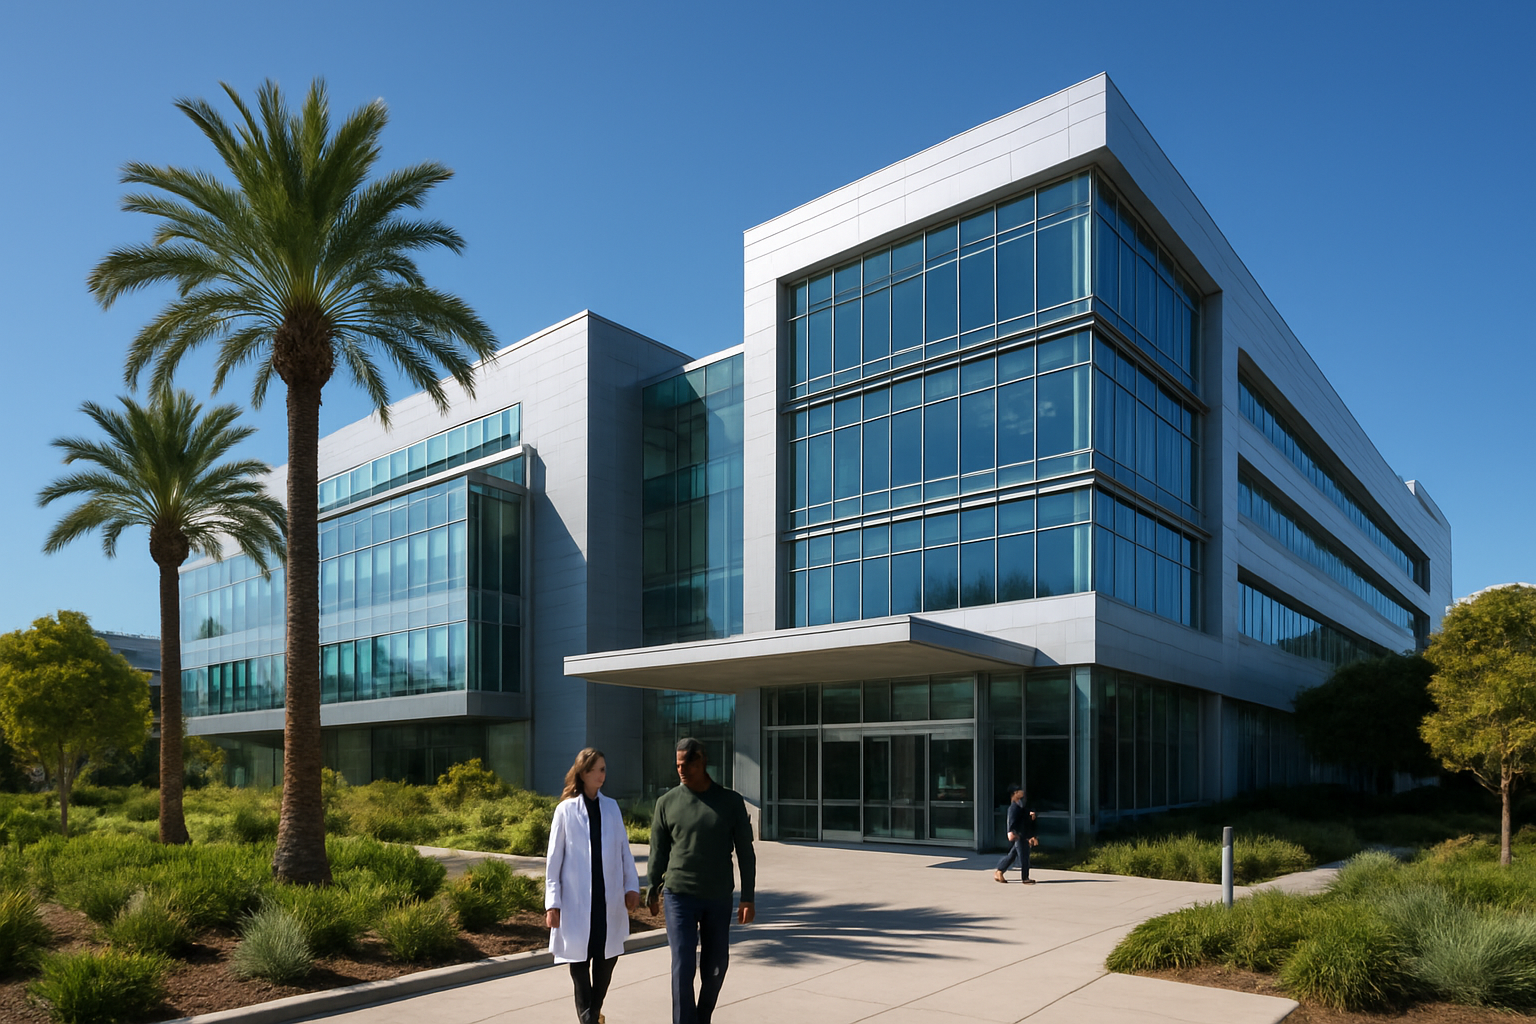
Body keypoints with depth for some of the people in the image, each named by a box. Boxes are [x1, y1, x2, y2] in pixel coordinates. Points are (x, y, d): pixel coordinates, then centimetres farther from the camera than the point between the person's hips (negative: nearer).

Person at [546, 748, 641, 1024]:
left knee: (607, 959, 9)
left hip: (609, 899, 3)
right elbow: (554, 859, -2)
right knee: (580, 961, 1)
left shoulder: (611, 807, 7)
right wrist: (552, 902, -5)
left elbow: (624, 850, 10)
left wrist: (631, 886, 3)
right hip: (577, 899, -3)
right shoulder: (565, 809, -2)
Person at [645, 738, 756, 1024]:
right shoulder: (667, 802, -2)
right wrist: (653, 889, 13)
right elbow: (658, 851, 7)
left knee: (716, 968, 11)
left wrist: (748, 898, -2)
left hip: (719, 898, 1)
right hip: (680, 896, -1)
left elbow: (745, 853, 0)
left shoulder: (731, 802, -2)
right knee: (682, 968, -7)